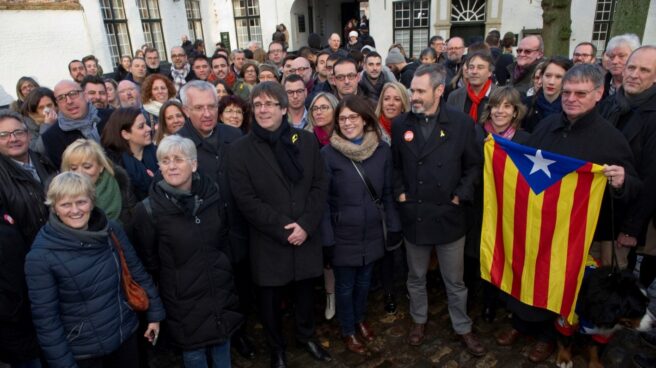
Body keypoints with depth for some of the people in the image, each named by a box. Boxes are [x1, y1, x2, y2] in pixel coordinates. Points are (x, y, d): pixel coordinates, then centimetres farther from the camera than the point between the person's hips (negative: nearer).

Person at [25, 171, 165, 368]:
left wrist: (154, 313, 6)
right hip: (82, 350, -3)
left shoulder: (111, 230, -9)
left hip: (126, 333, 3)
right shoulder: (41, 256, -18)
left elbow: (137, 272, 1)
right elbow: (45, 318, -13)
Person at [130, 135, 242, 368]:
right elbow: (148, 262, -6)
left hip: (221, 293, 4)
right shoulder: (149, 210, -15)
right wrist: (172, 285, 1)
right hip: (184, 303, -3)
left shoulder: (211, 195, -3)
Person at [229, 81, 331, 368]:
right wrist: (282, 228, -16)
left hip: (306, 236, 2)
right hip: (269, 242, -2)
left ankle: (306, 335, 46)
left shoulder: (306, 141, 1)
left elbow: (320, 186, -1)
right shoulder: (241, 149, -7)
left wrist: (305, 225, -13)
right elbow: (245, 199, -11)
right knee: (270, 298, 13)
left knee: (305, 291, 19)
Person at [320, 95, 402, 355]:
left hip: (372, 233, 3)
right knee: (345, 285, 14)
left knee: (364, 281, 21)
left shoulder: (383, 150, -3)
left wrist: (394, 226, 2)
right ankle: (348, 331, 38)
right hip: (343, 235, -3)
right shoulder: (328, 153, -12)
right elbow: (323, 200, -10)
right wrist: (326, 239, -12)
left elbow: (388, 193, 4)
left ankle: (360, 320, 48)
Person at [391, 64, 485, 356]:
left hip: (448, 215, -1)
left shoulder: (461, 123, -6)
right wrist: (399, 192, -2)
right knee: (416, 277, 19)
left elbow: (474, 165, 0)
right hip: (414, 215, 2)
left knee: (454, 280, 14)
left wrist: (461, 196, -9)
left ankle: (463, 328, 36)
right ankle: (418, 320, 42)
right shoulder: (401, 124, 0)